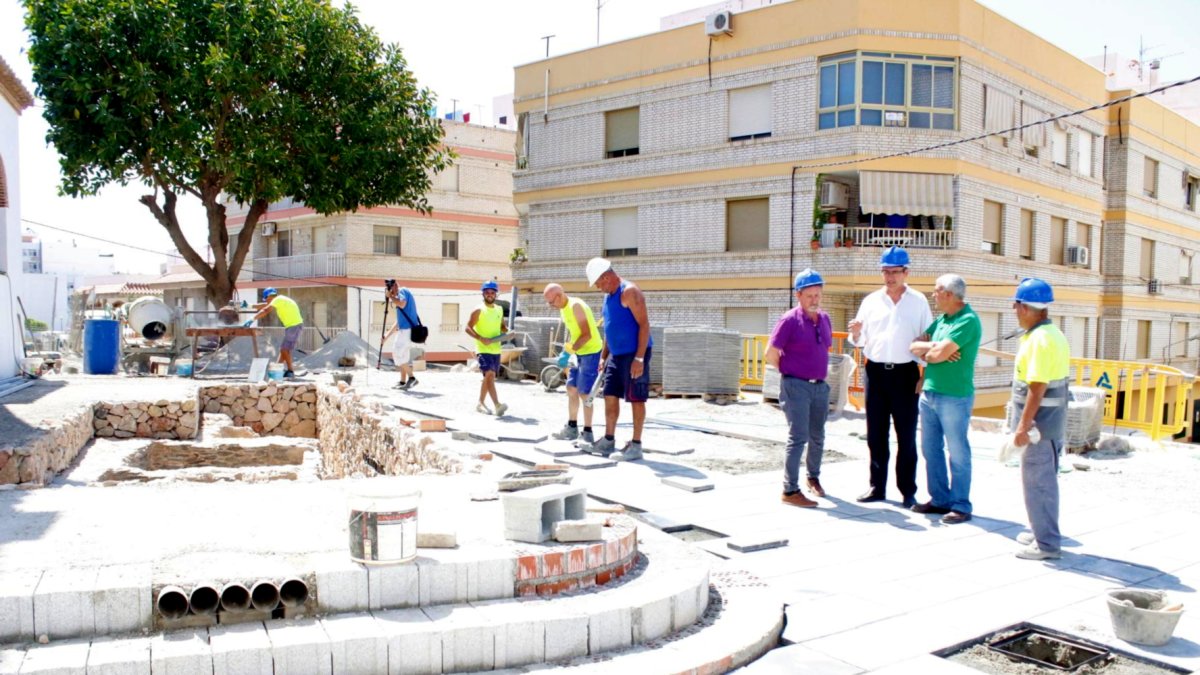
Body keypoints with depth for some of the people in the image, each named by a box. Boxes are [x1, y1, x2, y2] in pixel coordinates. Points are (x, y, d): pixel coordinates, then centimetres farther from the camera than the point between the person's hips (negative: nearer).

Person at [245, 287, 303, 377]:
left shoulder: (278, 300, -12)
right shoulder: (280, 300, 17)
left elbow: (265, 311, -21)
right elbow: (265, 306, 24)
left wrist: (252, 320, -22)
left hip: (294, 325, -10)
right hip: (292, 325, 10)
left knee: (285, 349, -7)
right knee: (283, 349, 14)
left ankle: (290, 372, -3)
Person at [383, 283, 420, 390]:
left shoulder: (403, 291, -4)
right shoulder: (400, 296, 23)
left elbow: (402, 304, -28)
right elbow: (399, 321, 25)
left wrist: (390, 296, -12)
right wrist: (387, 335, 24)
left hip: (407, 329, -10)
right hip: (404, 330, 10)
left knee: (398, 354, -12)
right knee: (403, 356, 10)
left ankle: (411, 378, -11)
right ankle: (403, 381, 13)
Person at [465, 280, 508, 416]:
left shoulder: (499, 310, 12)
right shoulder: (479, 310, -6)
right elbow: (468, 328, -9)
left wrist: (508, 331, 0)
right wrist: (481, 338, -22)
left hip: (496, 349, 7)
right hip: (483, 350, -7)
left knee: (488, 377, 14)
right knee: (490, 375, -18)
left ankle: (481, 403, 27)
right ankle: (497, 405, -26)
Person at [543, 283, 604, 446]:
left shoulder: (576, 306, -20)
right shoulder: (563, 309, 9)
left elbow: (587, 335, -24)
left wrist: (571, 349, -21)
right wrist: (566, 351, 5)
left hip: (591, 352, -9)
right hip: (579, 353, 9)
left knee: (584, 393, -7)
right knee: (571, 389, 12)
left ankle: (587, 433, 0)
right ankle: (572, 428, 23)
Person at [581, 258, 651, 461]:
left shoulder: (629, 292, -14)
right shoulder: (608, 296, 15)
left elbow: (644, 324, -18)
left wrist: (639, 358, -23)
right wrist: (603, 356, 19)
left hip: (634, 354, -9)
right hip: (616, 355, 9)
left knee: (636, 398, -3)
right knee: (610, 396, 11)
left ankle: (635, 446, 2)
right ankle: (608, 441, 21)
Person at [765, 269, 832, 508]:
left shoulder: (824, 319, 9)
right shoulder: (790, 320, -12)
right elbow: (771, 353, -12)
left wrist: (820, 372, 15)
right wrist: (790, 373, -2)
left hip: (820, 386, 7)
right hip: (796, 387, -7)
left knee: (817, 437, 18)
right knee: (798, 438, -8)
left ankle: (813, 477, 38)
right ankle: (790, 490, -4)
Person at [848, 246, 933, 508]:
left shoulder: (918, 301, 5)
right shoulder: (871, 301, 9)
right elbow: (860, 341, 11)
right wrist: (856, 333, -11)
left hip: (905, 373, -2)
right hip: (875, 371, 2)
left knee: (906, 435, 1)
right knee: (876, 434, 7)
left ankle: (908, 491, 9)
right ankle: (877, 486, 17)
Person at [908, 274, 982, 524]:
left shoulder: (968, 320, -14)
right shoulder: (941, 319, 12)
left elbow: (940, 354, -21)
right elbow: (914, 346, 11)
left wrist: (927, 349, 0)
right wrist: (933, 348, -8)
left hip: (954, 397, -9)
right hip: (929, 394, 9)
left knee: (958, 454, 0)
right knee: (931, 450, 14)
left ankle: (961, 506, 8)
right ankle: (940, 500, 24)